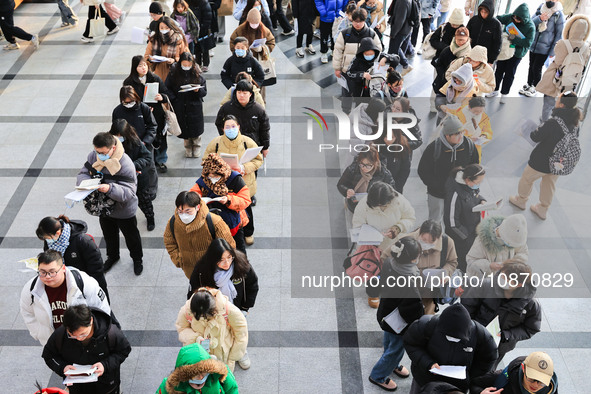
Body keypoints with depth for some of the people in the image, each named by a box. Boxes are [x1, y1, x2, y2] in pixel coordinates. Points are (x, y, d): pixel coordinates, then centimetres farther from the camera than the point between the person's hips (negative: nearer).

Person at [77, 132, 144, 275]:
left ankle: (137, 259, 47)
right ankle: (112, 256, 57)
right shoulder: (93, 156, -14)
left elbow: (129, 192, -35)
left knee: (131, 236, 20)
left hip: (124, 210, -5)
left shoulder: (125, 164, -33)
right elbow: (83, 173, -5)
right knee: (109, 234, 29)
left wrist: (110, 188, -53)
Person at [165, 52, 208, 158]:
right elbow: (167, 88, 3)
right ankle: (188, 148, 32)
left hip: (195, 107, -1)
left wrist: (198, 90, -23)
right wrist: (173, 99, -11)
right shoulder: (173, 73, -3)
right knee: (184, 129, 11)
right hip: (180, 107, 1)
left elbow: (204, 92, -2)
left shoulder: (197, 74, -4)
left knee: (195, 130, 8)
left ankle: (197, 148, 30)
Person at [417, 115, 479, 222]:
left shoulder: (468, 144, -11)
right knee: (435, 220, 16)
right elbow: (423, 171, -13)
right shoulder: (434, 148, -21)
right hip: (437, 193, -2)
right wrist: (439, 186, -18)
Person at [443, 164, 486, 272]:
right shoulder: (456, 194, -33)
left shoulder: (472, 185, -8)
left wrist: (482, 201, -5)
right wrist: (467, 236, -18)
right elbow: (451, 221, -26)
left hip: (474, 230, 8)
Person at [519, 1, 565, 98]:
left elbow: (559, 35, -7)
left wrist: (552, 52, -9)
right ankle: (528, 85, 31)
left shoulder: (559, 15, -11)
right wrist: (539, 18, -22)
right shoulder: (540, 8, 1)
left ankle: (534, 88, 16)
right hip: (533, 45, 4)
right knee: (531, 66, 15)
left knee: (537, 68, 0)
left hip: (544, 49, -4)